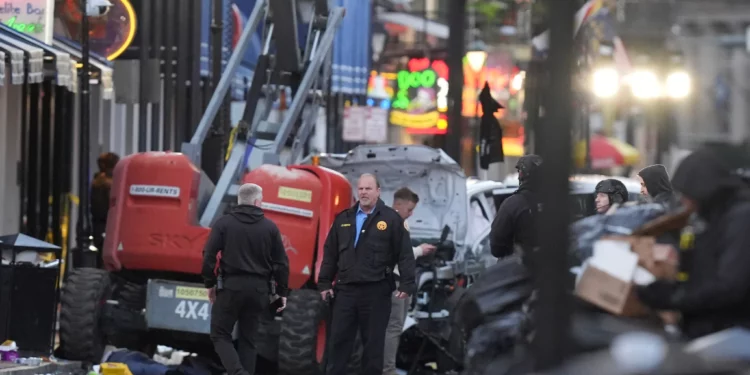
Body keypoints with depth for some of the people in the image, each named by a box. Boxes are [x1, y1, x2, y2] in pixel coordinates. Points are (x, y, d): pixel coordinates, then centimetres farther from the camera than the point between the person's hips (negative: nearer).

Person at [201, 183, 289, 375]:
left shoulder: (224, 223, -2)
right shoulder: (270, 227, 4)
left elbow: (209, 256, -6)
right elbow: (281, 263, 4)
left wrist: (210, 283, 6)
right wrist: (282, 292, 12)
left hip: (230, 286, -2)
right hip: (258, 288, 3)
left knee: (220, 334, 4)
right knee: (248, 338, 12)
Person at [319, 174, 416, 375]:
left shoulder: (391, 219, -1)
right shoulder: (343, 219, 11)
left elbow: (405, 254, -4)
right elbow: (330, 253, 14)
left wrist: (407, 284, -11)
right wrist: (325, 282, 9)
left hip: (376, 290, -3)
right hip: (346, 288, 3)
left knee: (373, 342, 4)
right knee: (339, 339, 4)